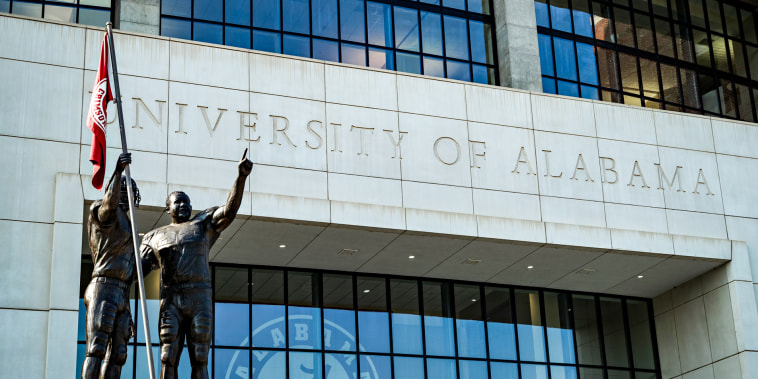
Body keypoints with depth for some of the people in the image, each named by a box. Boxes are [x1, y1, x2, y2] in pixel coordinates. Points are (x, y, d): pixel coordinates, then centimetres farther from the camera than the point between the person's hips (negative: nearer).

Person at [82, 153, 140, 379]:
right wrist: (117, 172, -39)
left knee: (116, 355, 1)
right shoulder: (106, 213, 4)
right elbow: (109, 203, -25)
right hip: (104, 288, -9)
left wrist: (126, 313, 23)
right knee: (96, 351, -17)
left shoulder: (124, 224, 28)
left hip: (120, 295, 9)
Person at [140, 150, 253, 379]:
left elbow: (229, 210, -3)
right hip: (171, 302, 1)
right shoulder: (156, 238, 18)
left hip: (200, 300, 0)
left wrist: (241, 177, -18)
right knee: (168, 358, -6)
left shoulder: (204, 224, 14)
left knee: (200, 359, -4)